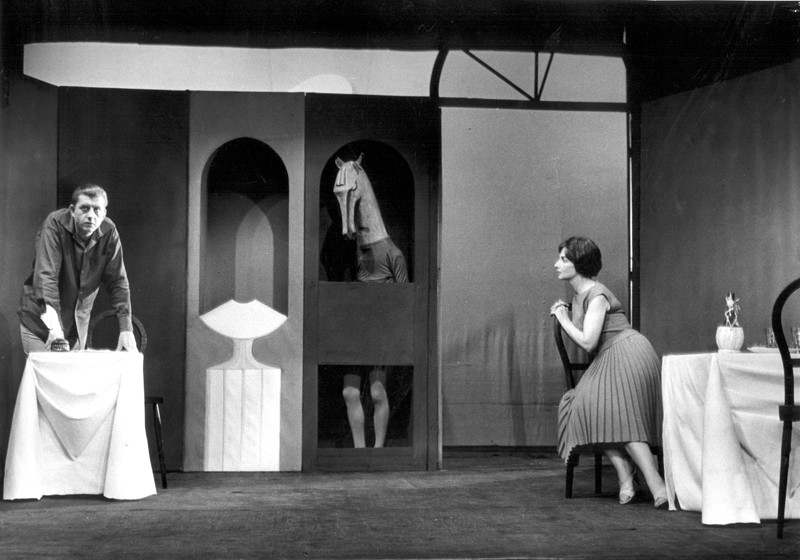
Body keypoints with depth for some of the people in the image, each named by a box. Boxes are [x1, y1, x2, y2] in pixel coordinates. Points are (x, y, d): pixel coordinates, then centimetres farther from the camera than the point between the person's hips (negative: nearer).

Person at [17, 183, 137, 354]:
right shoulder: (55, 225, -22)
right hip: (42, 317, -4)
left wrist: (126, 329, -14)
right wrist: (53, 326, -42)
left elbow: (118, 281, -6)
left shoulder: (109, 232, -10)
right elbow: (45, 276, -31)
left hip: (78, 320, 4)